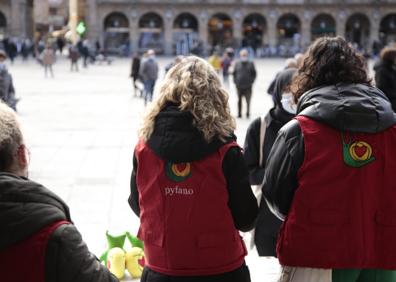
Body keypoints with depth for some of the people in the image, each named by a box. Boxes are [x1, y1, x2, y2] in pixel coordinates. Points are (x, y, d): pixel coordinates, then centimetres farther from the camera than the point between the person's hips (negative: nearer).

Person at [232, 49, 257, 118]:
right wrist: (235, 81, 4)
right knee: (239, 100, 7)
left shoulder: (251, 64, 4)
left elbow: (254, 74, 9)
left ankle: (248, 113, -2)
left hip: (248, 86, -2)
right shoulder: (237, 64, 8)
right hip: (239, 85, 2)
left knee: (248, 100, -7)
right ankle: (239, 113, 15)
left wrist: (251, 81, -1)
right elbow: (234, 73, 14)